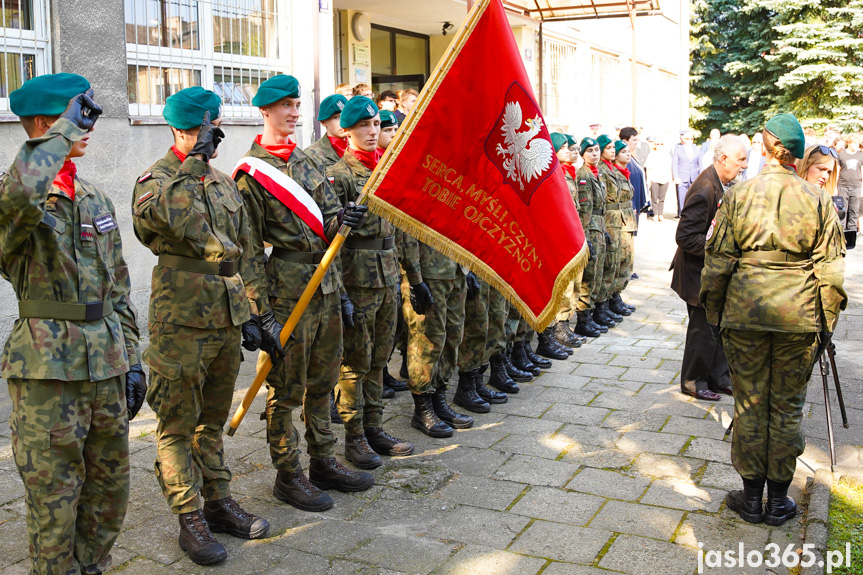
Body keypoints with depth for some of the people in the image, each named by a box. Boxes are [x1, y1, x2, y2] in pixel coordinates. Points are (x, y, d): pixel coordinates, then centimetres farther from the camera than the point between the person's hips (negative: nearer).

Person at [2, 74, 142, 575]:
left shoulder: (95, 197, 13)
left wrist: (132, 359, 14)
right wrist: (69, 123, -22)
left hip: (106, 364, 7)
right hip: (48, 369, -6)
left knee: (110, 486, 16)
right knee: (55, 498, 4)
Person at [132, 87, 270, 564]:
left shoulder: (225, 183, 14)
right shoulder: (154, 182, -8)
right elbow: (179, 215, -32)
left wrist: (250, 311, 14)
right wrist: (195, 159, -25)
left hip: (226, 323, 7)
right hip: (181, 326, -7)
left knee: (213, 420, 17)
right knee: (178, 427, 4)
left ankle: (218, 502, 29)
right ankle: (190, 520, 14)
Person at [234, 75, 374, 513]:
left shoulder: (305, 161, 15)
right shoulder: (250, 172, -8)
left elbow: (329, 214, 13)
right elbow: (249, 248, -11)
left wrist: (342, 219, -13)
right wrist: (264, 313, -14)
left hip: (326, 283, 7)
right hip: (289, 291, -7)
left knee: (322, 381, 15)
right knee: (287, 389, 2)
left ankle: (324, 463, 28)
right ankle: (288, 476, 15)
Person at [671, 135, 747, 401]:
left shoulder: (723, 185, 5)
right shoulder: (704, 190, -25)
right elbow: (686, 237, -26)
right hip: (700, 273, -9)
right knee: (703, 329, 3)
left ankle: (719, 378, 30)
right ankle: (693, 382, 21)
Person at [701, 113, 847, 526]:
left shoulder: (737, 197, -3)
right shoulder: (817, 200, -2)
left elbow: (718, 261, -1)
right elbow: (829, 268, 1)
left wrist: (714, 314, 10)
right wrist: (826, 323, 10)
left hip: (744, 313, 0)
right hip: (799, 318, 1)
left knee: (750, 404, 11)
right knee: (787, 407, 12)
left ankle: (751, 496, 21)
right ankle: (778, 499, 22)